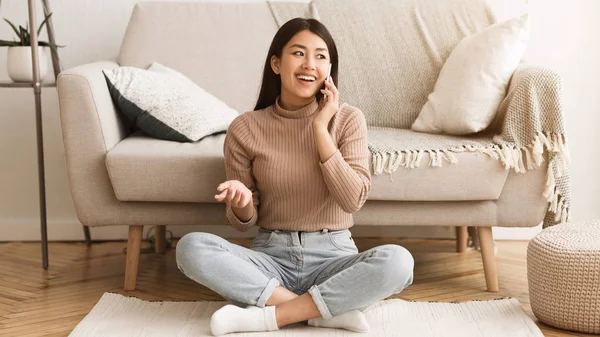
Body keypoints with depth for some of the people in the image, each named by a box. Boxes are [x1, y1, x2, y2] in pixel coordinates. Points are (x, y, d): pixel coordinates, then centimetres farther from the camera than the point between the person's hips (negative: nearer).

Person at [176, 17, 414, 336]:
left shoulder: (347, 119, -2)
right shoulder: (245, 128, -2)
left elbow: (352, 199, -13)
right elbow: (243, 222, 2)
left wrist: (320, 127, -14)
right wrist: (241, 203, -23)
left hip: (332, 256, 0)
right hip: (271, 256, 1)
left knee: (397, 260, -31)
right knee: (191, 248, -27)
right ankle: (330, 308, -22)